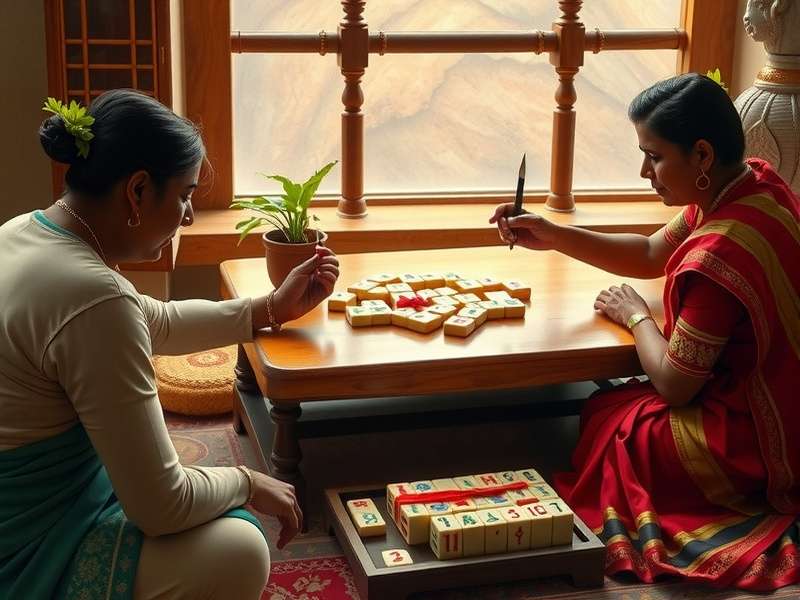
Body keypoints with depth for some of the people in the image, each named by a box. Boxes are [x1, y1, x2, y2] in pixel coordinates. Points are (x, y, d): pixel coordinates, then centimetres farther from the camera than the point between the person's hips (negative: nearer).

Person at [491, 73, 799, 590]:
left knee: (605, 418, 10)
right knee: (621, 399, 20)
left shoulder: (719, 254, -34)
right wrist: (552, 236, 0)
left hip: (756, 446, -8)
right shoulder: (754, 184, -5)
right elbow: (651, 254, 9)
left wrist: (637, 315, -4)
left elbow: (674, 383, -22)